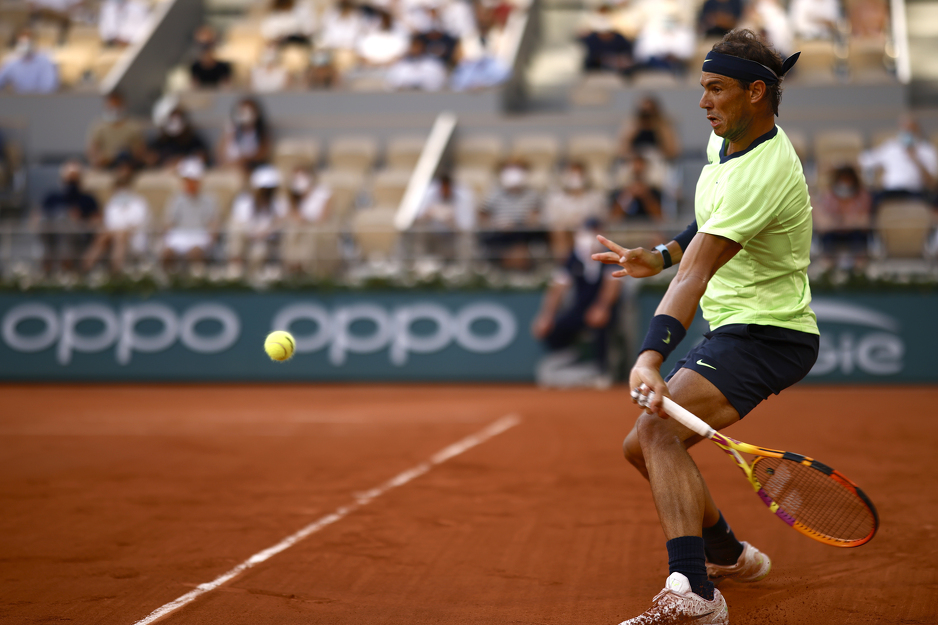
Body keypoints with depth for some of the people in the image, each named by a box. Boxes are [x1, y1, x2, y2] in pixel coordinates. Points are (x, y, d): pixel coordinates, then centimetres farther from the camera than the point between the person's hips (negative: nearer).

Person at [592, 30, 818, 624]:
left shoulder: (764, 174, -25)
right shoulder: (724, 140, 6)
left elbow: (697, 271, -35)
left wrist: (651, 356, -41)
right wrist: (662, 256, 12)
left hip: (769, 334, -10)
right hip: (732, 330, 10)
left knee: (659, 427, -32)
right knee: (643, 448, 17)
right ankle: (730, 556, 37)